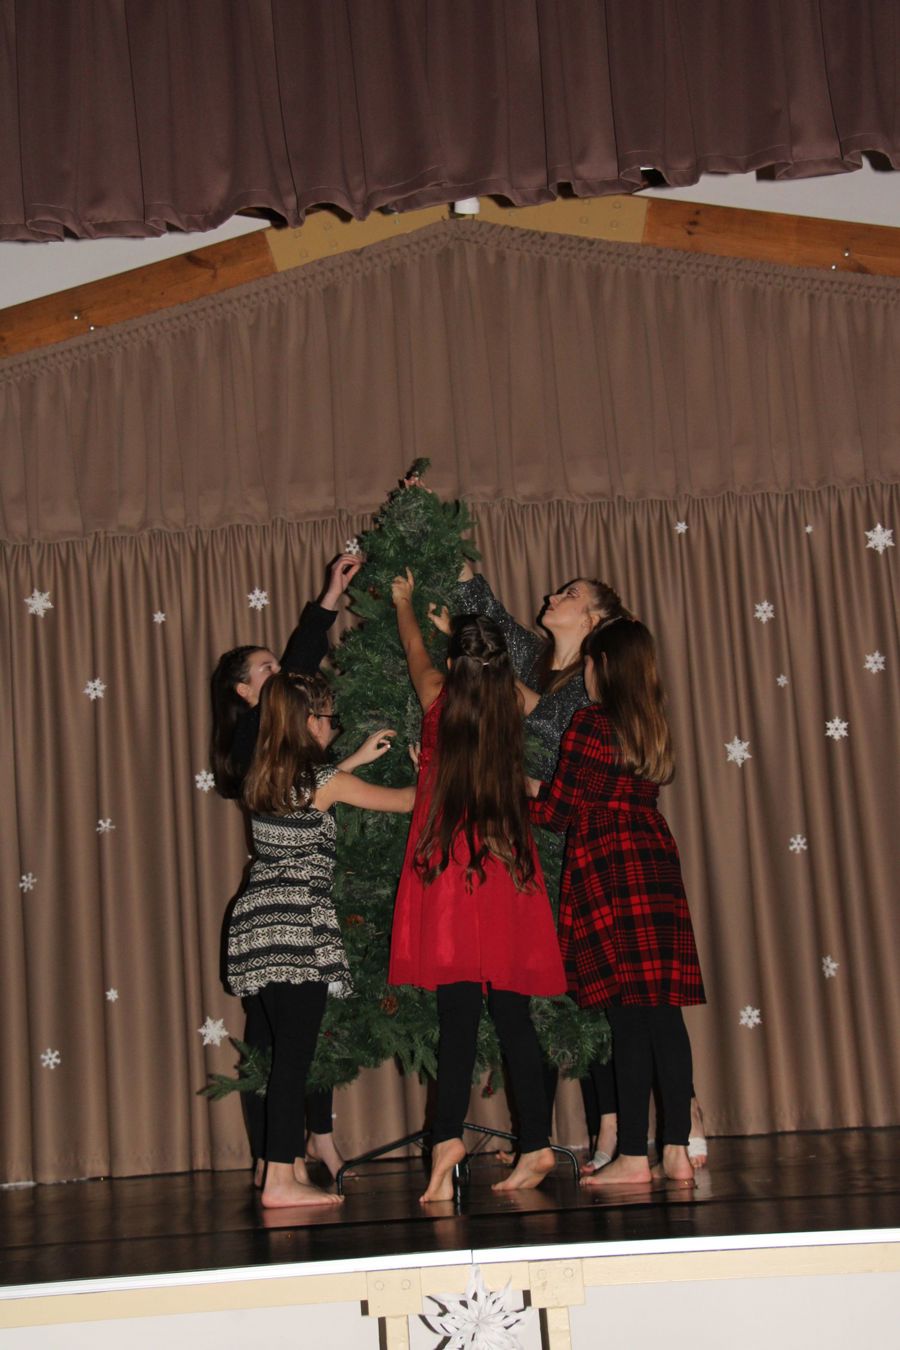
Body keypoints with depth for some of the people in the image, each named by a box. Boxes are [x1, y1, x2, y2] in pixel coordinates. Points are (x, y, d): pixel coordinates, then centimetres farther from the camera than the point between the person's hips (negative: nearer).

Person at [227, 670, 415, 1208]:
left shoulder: (265, 776, 12)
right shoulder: (321, 778, -8)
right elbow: (404, 800, 2)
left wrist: (359, 758, 36)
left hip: (257, 922, 8)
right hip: (299, 925, -8)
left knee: (288, 1050, 13)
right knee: (295, 1053, -6)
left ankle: (291, 1166, 18)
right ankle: (282, 1180, -6)